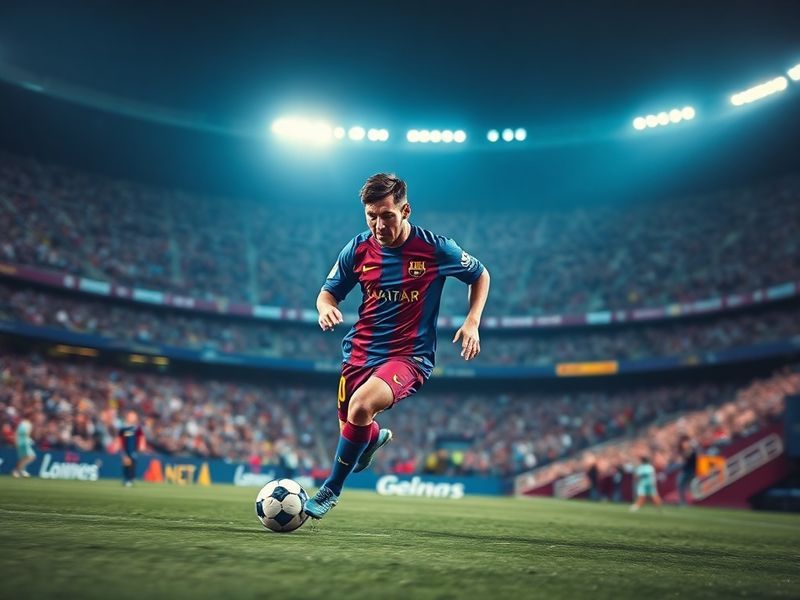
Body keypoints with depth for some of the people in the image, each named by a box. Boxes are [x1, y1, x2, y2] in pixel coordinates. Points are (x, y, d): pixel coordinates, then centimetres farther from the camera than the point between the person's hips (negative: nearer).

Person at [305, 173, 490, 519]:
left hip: (410, 356, -4)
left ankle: (331, 489, -10)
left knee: (361, 405, -31)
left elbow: (480, 276, 7)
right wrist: (326, 308, -15)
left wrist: (472, 322, -7)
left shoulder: (436, 248, -10)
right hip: (360, 352, 5)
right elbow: (328, 291, 10)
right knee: (351, 424, 15)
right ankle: (376, 437, 57)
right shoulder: (358, 249, -2)